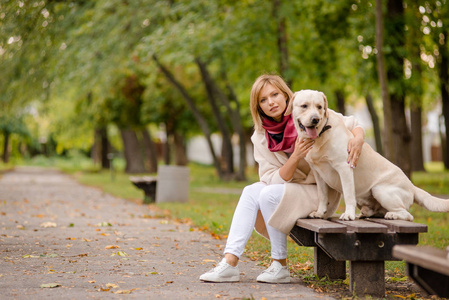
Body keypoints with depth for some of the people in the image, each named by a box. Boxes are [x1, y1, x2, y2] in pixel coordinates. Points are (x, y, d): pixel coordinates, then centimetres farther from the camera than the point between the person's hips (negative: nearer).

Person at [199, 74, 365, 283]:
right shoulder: (261, 137, -1)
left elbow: (354, 125, -5)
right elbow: (273, 180, -8)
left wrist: (358, 140, -29)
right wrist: (295, 157, -25)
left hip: (323, 193, -5)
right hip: (292, 190, 5)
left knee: (270, 194, -27)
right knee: (251, 192, -19)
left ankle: (280, 266, -18)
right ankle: (230, 262, -25)